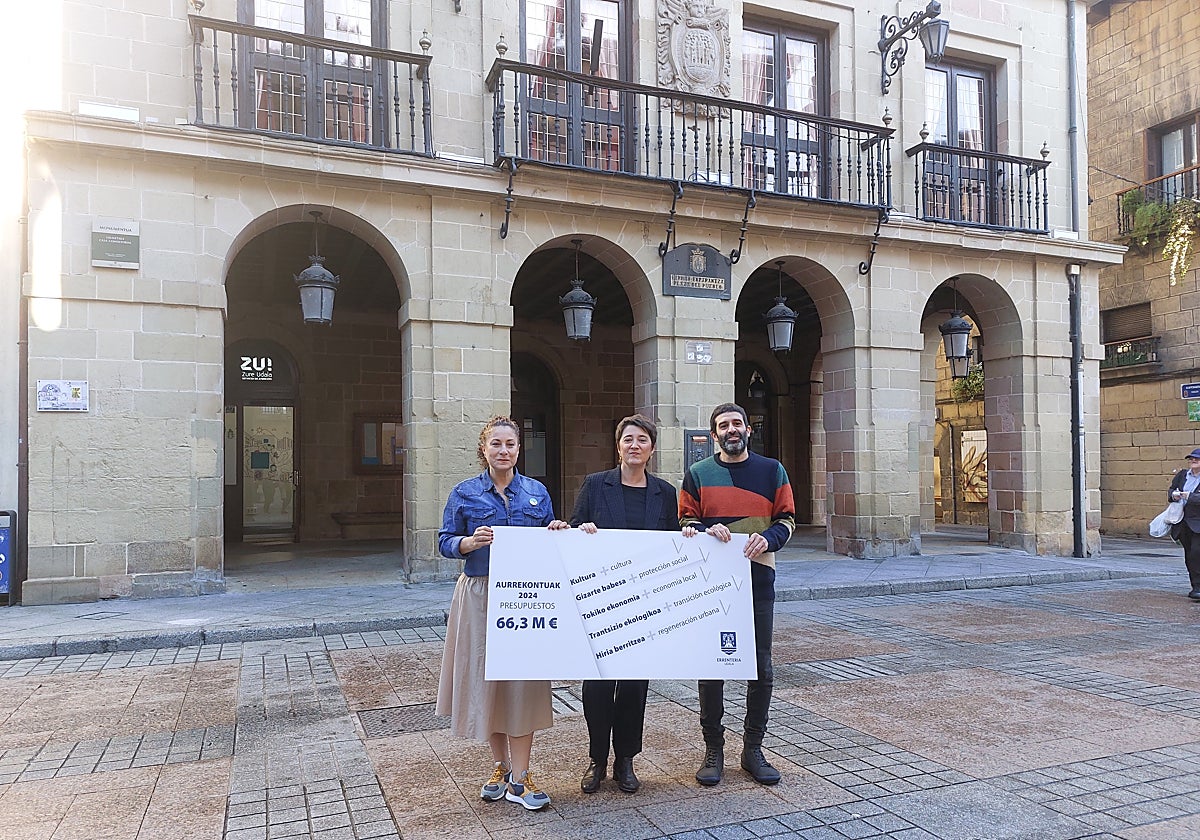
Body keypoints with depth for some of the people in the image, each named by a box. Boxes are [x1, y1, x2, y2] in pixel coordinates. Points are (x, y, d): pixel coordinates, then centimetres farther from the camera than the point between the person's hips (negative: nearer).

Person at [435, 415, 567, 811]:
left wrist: (557, 532, -8)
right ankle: (500, 766, 24)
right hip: (480, 596, 0)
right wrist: (472, 541, -18)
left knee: (524, 679, -2)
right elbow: (446, 542, 1)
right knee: (485, 675, 5)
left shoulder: (536, 491, 8)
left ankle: (519, 778, 7)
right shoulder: (465, 493, 3)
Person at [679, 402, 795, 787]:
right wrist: (706, 531, -14)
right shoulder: (697, 474, 6)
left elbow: (786, 518, 6)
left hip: (758, 578, 1)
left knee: (761, 668, 6)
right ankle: (713, 750, 17)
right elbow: (685, 523, 6)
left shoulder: (771, 470, 8)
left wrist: (767, 538, -13)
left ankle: (753, 749, 21)